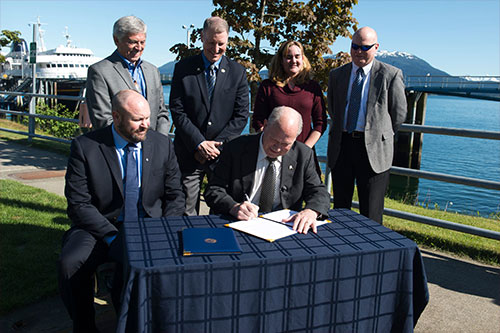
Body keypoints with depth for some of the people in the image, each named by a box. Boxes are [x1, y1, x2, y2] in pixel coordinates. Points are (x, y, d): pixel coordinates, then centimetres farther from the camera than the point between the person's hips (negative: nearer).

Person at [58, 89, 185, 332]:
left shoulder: (162, 145, 4)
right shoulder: (85, 147, -5)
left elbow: (175, 196, 7)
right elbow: (78, 204, -8)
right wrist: (114, 238, -18)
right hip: (100, 228, -1)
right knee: (69, 264, -29)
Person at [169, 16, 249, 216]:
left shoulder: (237, 72, 5)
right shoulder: (183, 68, 3)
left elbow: (241, 116, 1)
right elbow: (177, 111, -2)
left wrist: (217, 145, -9)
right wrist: (199, 143, -12)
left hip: (224, 153, 1)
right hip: (189, 153, 0)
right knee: (186, 212, 6)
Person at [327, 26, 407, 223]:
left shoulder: (391, 75, -1)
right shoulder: (337, 75, 11)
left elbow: (399, 114, 5)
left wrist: (379, 134, 10)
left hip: (373, 148, -3)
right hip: (341, 146, 4)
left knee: (371, 214, 0)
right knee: (340, 207, 10)